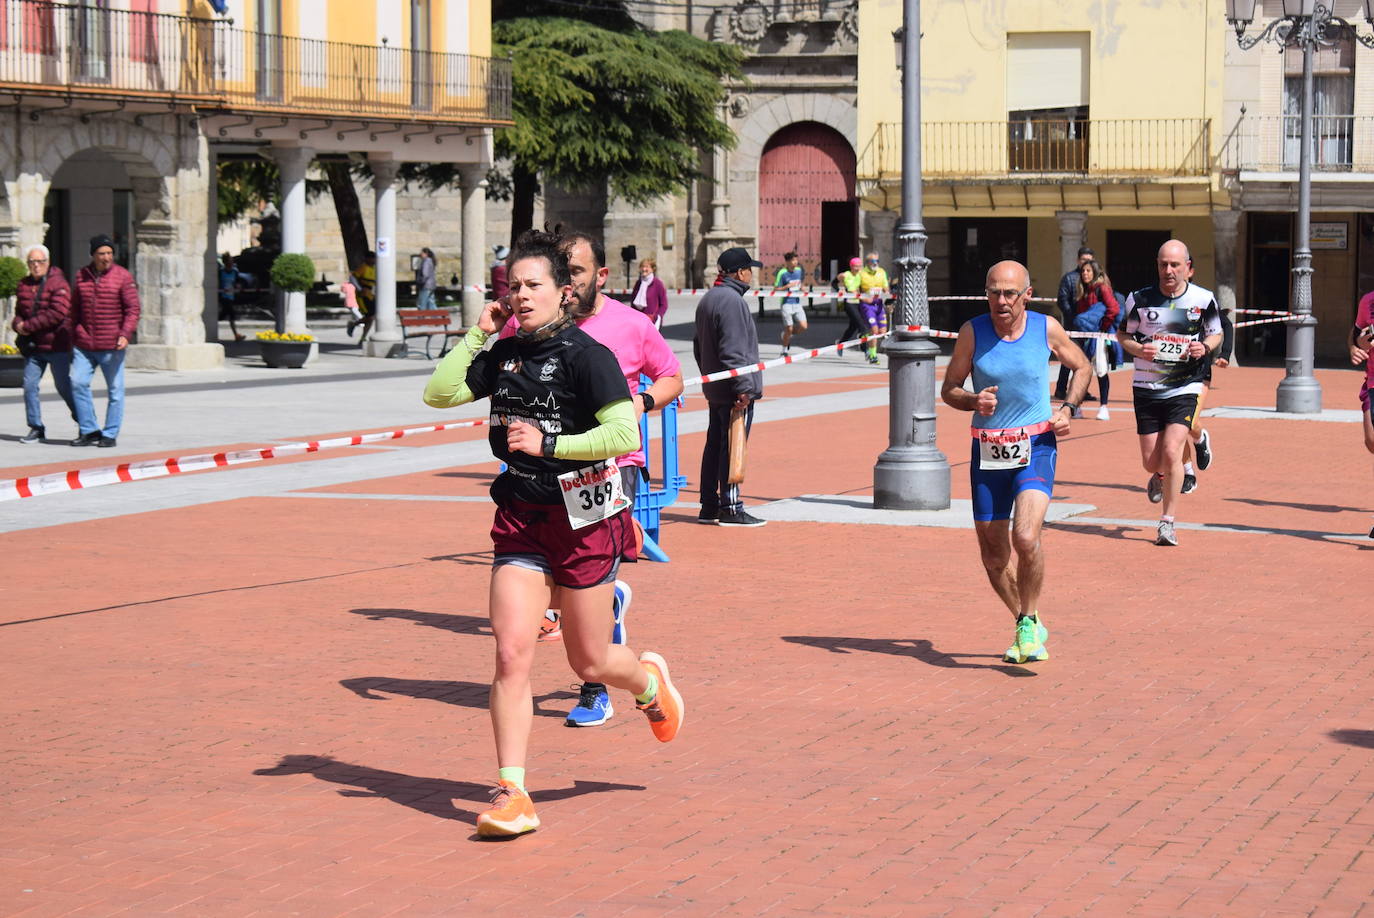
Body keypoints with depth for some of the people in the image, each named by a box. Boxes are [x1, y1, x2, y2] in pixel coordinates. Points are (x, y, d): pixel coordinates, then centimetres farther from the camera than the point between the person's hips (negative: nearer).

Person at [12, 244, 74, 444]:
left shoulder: (58, 284, -11)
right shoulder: (24, 285, 10)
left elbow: (57, 313, -21)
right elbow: (19, 311, 18)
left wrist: (28, 326, -19)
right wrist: (18, 325, -7)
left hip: (56, 345, -6)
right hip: (33, 345, 6)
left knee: (63, 386, 1)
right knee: (29, 385, 2)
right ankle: (36, 428, 10)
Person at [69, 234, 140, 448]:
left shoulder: (123, 277, -2)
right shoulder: (81, 276, 10)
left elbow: (133, 309, -5)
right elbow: (75, 309, 18)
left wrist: (125, 334, -18)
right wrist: (73, 338, 16)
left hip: (111, 346, -3)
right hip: (84, 345, 3)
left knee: (115, 389, 1)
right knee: (78, 383, -5)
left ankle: (110, 434, 10)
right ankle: (89, 431, 4)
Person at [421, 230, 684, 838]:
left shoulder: (586, 354, -12)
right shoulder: (504, 354, 8)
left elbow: (625, 433, -19)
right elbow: (438, 394, 10)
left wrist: (548, 444, -22)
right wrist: (477, 334, 4)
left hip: (583, 519, -4)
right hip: (521, 519, 4)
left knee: (590, 663, 8)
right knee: (511, 654, -9)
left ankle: (649, 682, 44)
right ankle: (511, 793, -6)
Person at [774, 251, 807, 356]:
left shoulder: (799, 271, 7)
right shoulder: (782, 273, -10)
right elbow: (775, 290, -9)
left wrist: (801, 288, 7)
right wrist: (788, 286, -21)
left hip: (797, 303, 5)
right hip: (787, 303, -5)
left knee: (803, 326, -10)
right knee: (789, 328, -6)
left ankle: (788, 335, 20)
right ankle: (784, 351, 12)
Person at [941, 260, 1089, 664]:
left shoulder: (1047, 328, -3)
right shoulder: (972, 332, -3)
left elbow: (1081, 367, 15)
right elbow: (948, 389, 4)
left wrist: (1067, 408, -1)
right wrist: (973, 401, -17)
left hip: (1036, 447, -2)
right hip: (988, 451, 2)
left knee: (1025, 538, -23)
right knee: (994, 556, 7)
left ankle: (1029, 623, -2)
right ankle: (1028, 626, 31)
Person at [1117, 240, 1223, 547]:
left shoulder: (1203, 299, -2)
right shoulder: (1140, 299, -2)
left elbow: (1216, 334, 12)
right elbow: (1122, 333, 10)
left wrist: (1205, 348, -10)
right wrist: (1137, 349, -12)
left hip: (1184, 388, -2)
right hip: (1146, 387, 2)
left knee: (1171, 451, -17)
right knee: (1151, 461, 4)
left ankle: (1167, 522, -3)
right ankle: (1159, 477, 44)